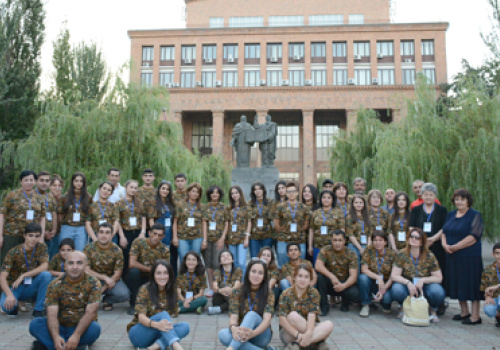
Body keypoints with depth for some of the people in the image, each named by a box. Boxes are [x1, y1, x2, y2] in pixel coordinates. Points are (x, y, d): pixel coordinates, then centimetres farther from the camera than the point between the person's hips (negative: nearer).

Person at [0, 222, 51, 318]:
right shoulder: (14, 252, -16)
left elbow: (44, 267, -21)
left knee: (46, 275, -29)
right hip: (14, 287, -2)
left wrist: (23, 276, -27)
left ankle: (38, 309, -13)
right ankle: (14, 307, 5)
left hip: (31, 287, 2)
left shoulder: (41, 248, -8)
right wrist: (9, 295, -39)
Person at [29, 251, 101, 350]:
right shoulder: (55, 285, -6)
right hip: (61, 326, 2)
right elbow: (52, 314, -16)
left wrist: (76, 335, -34)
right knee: (34, 324, -21)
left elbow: (91, 312, -20)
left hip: (83, 327, -2)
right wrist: (56, 337, -35)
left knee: (95, 328, -34)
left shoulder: (93, 283, -11)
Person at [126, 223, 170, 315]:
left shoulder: (165, 250, -7)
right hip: (135, 278, -1)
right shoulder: (138, 242, -14)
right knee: (134, 271, -35)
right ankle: (133, 304, -14)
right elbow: (132, 264, -23)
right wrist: (152, 269, -19)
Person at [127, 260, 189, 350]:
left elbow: (172, 314, 4)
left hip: (157, 334, 5)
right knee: (163, 315, -31)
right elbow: (141, 317, -21)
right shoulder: (145, 289, -11)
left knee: (185, 326, -20)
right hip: (138, 335, -4)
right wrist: (156, 324, -42)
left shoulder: (172, 291, 3)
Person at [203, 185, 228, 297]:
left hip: (219, 239, -2)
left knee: (217, 263, -9)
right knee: (208, 263, 5)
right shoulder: (205, 207, 7)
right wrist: (204, 239, -6)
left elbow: (226, 223, 3)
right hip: (207, 238, 2)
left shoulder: (223, 207, 3)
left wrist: (222, 238, -6)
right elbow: (204, 223, 2)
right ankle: (210, 287, 15)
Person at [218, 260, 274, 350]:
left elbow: (267, 319, -17)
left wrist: (253, 333, -40)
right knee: (223, 334, -32)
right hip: (241, 335, 2)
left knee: (251, 315, -32)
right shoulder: (237, 292, 0)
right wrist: (233, 328, -38)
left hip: (261, 336, -1)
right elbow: (233, 317, -11)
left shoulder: (269, 295, -2)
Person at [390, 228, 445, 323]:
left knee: (438, 292, -32)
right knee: (396, 290, -33)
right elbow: (394, 275, -11)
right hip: (407, 286, 0)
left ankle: (433, 311, 3)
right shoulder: (402, 255, -9)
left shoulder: (429, 256, -10)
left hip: (425, 287, 0)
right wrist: (408, 283, -27)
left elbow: (439, 278, -8)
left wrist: (423, 280, -23)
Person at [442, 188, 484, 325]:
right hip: (452, 256, 6)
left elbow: (473, 237, -15)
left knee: (472, 283, -2)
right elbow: (444, 232, 13)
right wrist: (444, 244, -8)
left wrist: (455, 247, -16)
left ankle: (475, 315, 7)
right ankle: (464, 312, 24)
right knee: (457, 283, 11)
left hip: (470, 256, -6)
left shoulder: (475, 215, -6)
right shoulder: (450, 215, 13)